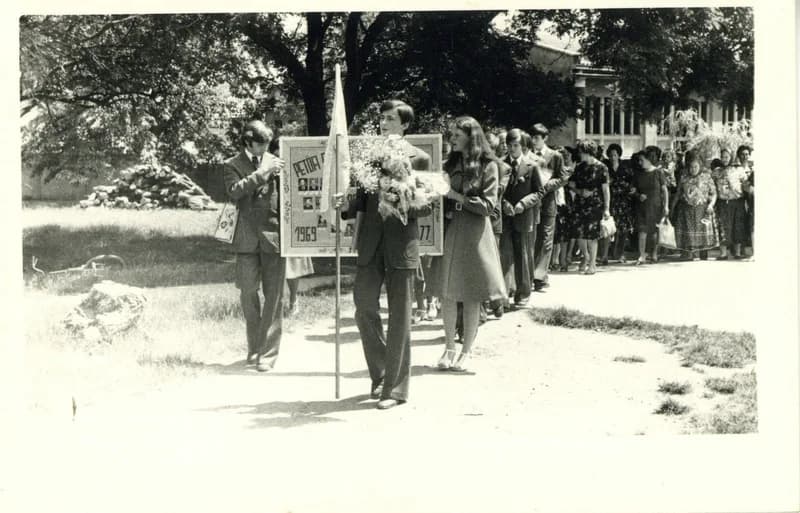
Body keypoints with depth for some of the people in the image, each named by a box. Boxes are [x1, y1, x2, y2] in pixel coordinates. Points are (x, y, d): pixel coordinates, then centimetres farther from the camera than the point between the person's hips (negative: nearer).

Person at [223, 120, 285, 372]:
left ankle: (268, 353, 2)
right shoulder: (232, 166, 5)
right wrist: (262, 172, -17)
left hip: (274, 235, 0)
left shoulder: (275, 162, 9)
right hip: (248, 239, 0)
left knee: (274, 297, -2)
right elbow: (235, 191, -14)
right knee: (248, 294, 7)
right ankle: (254, 347, 24)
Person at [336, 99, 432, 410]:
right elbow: (363, 197, 13)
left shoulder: (419, 159, 0)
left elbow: (427, 206, -1)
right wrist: (347, 206, -7)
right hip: (371, 242, 4)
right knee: (364, 307, 3)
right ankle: (379, 375, 22)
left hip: (402, 243, -4)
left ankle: (395, 388, 6)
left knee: (399, 316, 0)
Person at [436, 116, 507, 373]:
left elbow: (488, 205, -8)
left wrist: (457, 197, -12)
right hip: (452, 229, 4)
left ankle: (466, 351, 11)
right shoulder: (451, 164, 10)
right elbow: (446, 203, 14)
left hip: (475, 232, -4)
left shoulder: (487, 165, -2)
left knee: (472, 296, 2)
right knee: (447, 293, 0)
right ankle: (449, 347, 11)